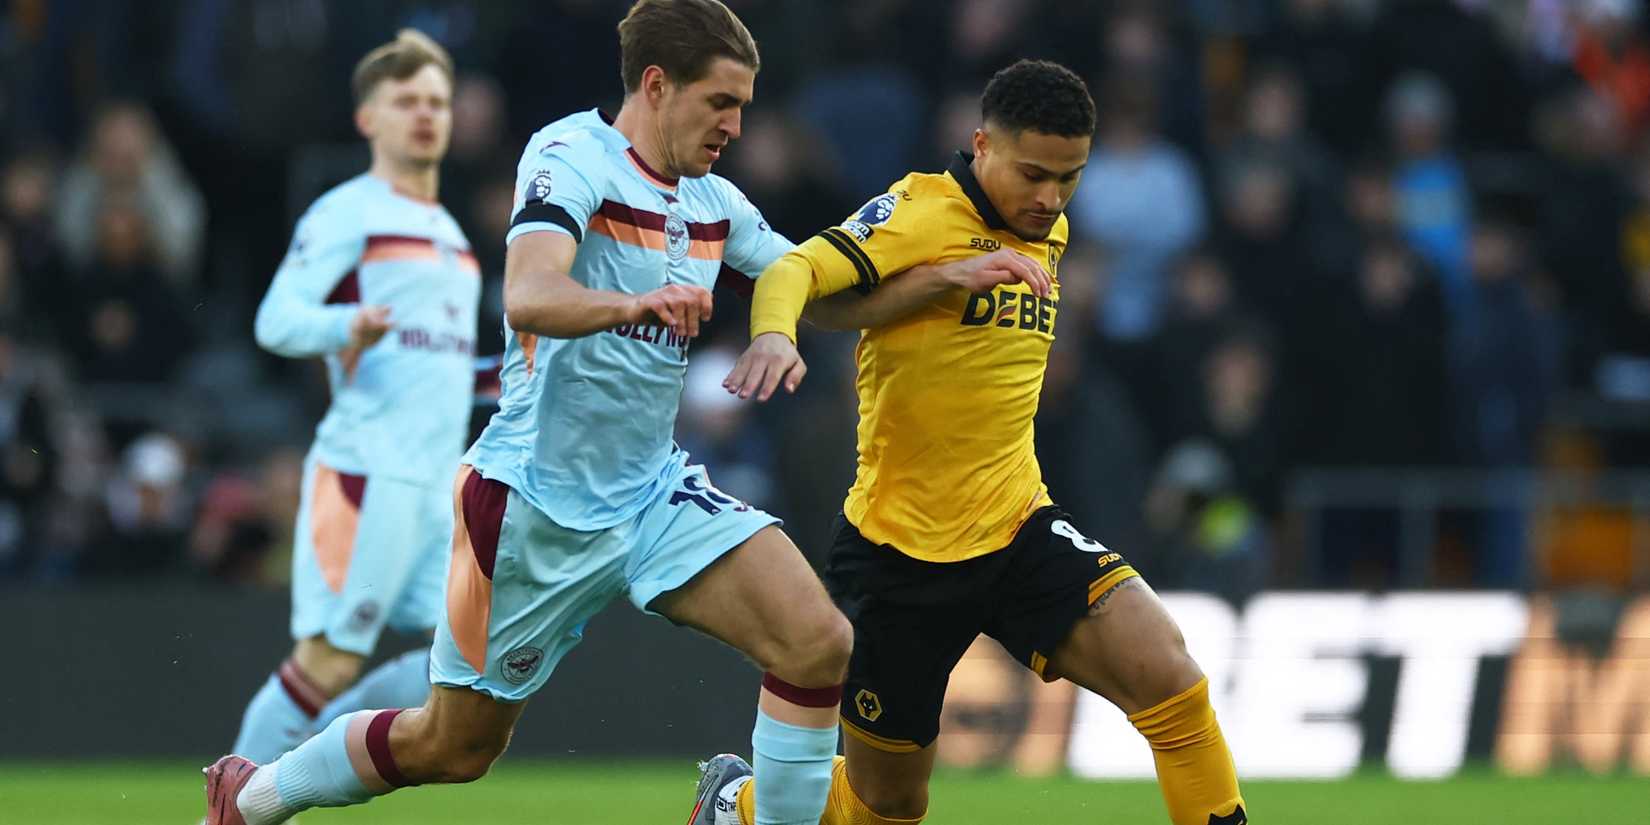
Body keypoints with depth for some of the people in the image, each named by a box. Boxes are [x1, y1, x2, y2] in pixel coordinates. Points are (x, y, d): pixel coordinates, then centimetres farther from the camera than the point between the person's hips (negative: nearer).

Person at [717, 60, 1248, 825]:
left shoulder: (1047, 233, 10)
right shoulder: (923, 212, -13)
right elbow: (797, 271, -28)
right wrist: (773, 333, -49)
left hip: (1016, 531, 5)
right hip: (901, 551, -5)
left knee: (1170, 678, -19)